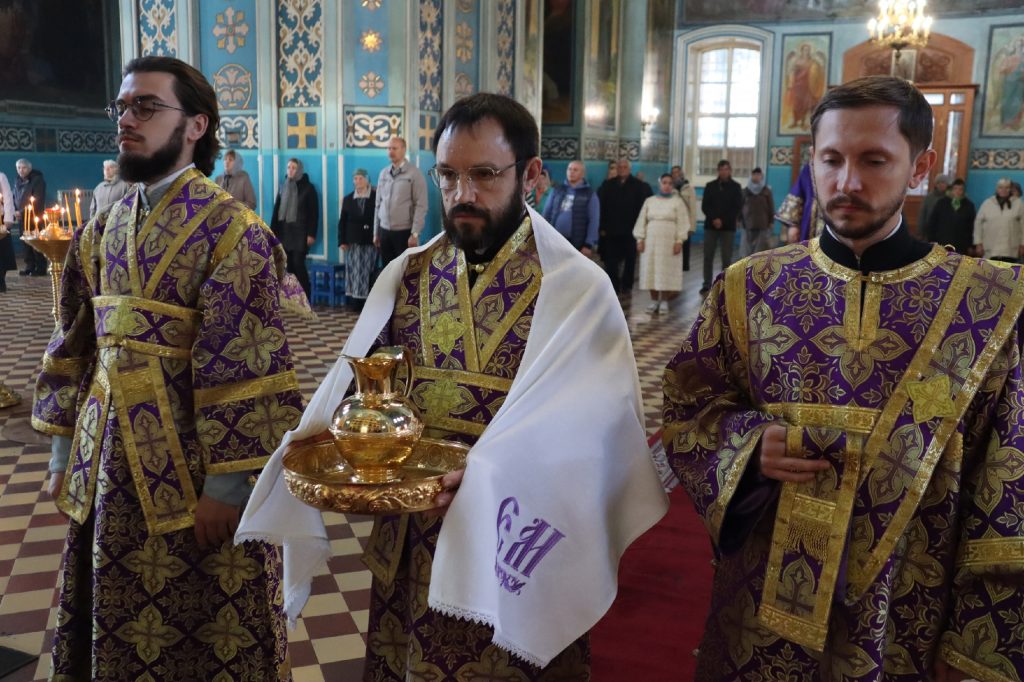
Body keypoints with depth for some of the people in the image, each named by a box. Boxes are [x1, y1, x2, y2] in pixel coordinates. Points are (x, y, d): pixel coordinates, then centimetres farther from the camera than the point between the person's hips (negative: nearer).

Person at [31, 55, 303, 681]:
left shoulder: (233, 231, -13)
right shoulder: (104, 229, 8)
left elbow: (244, 367, -17)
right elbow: (73, 344, 12)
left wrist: (227, 483, -18)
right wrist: (64, 448, 12)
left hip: (191, 473, -6)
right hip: (110, 467, 6)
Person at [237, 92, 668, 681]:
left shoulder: (578, 288, -11)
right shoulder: (405, 275, 3)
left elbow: (580, 424, -20)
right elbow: (360, 382, 4)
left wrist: (492, 474, -35)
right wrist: (324, 434, -16)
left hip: (517, 544, -4)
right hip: (408, 545, 4)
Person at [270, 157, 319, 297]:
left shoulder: (308, 187, -2)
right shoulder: (283, 187, 13)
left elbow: (314, 212, -6)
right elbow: (276, 211, 14)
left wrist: (311, 234, -14)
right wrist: (273, 232, 8)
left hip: (300, 232, -5)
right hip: (285, 232, 5)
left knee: (298, 263, -12)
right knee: (290, 265, 4)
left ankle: (305, 298, -6)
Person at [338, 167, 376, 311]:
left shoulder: (376, 197, 1)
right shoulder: (348, 199, 11)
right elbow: (342, 221, 11)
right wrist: (342, 241, 2)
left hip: (370, 241, -2)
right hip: (353, 241, 2)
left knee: (368, 273, 0)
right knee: (355, 272, 0)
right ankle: (355, 302, 3)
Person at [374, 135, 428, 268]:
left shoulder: (414, 173, -5)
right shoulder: (383, 174, 11)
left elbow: (421, 206, -9)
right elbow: (378, 204, 13)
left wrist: (415, 234, -15)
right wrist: (376, 232, 12)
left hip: (404, 232, -5)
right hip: (384, 231, 5)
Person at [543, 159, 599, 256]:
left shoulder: (590, 194, 2)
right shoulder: (557, 190, 11)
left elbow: (594, 221, -3)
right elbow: (547, 213, 12)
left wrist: (589, 244, -11)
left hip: (577, 244, -3)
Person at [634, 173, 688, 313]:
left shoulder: (677, 201, 3)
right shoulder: (649, 201, 11)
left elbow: (682, 223, -2)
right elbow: (642, 221, 10)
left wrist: (679, 241, -11)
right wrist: (640, 239, 1)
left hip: (669, 242, -3)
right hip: (651, 241, 3)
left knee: (667, 271, -3)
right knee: (651, 270, 1)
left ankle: (664, 301, 4)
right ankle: (654, 300, 9)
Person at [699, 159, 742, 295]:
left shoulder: (736, 187, 5)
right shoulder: (710, 186, 9)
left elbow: (737, 208, -1)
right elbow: (704, 206, 3)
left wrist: (723, 221, -12)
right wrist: (714, 219, -13)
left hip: (728, 227, -1)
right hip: (711, 226, 2)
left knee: (727, 258, -4)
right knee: (708, 256, -1)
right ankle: (707, 284, 8)